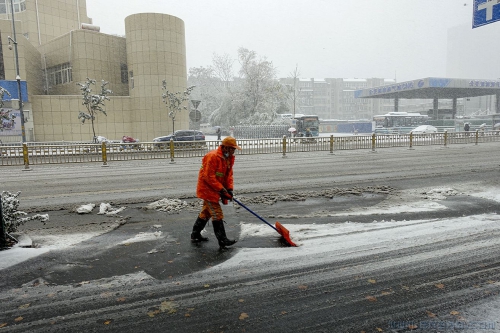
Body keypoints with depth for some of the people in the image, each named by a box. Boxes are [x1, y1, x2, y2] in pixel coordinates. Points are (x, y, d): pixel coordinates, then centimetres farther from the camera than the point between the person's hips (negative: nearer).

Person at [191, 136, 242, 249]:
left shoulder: (229, 158, 6)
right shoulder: (213, 156, -23)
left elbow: (229, 174, 10)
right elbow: (209, 177, -25)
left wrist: (229, 189, -3)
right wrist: (221, 189, -23)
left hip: (216, 189, 10)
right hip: (207, 188, -10)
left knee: (206, 212, 18)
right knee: (217, 214, -7)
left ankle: (195, 235, 33)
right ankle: (222, 240, -1)